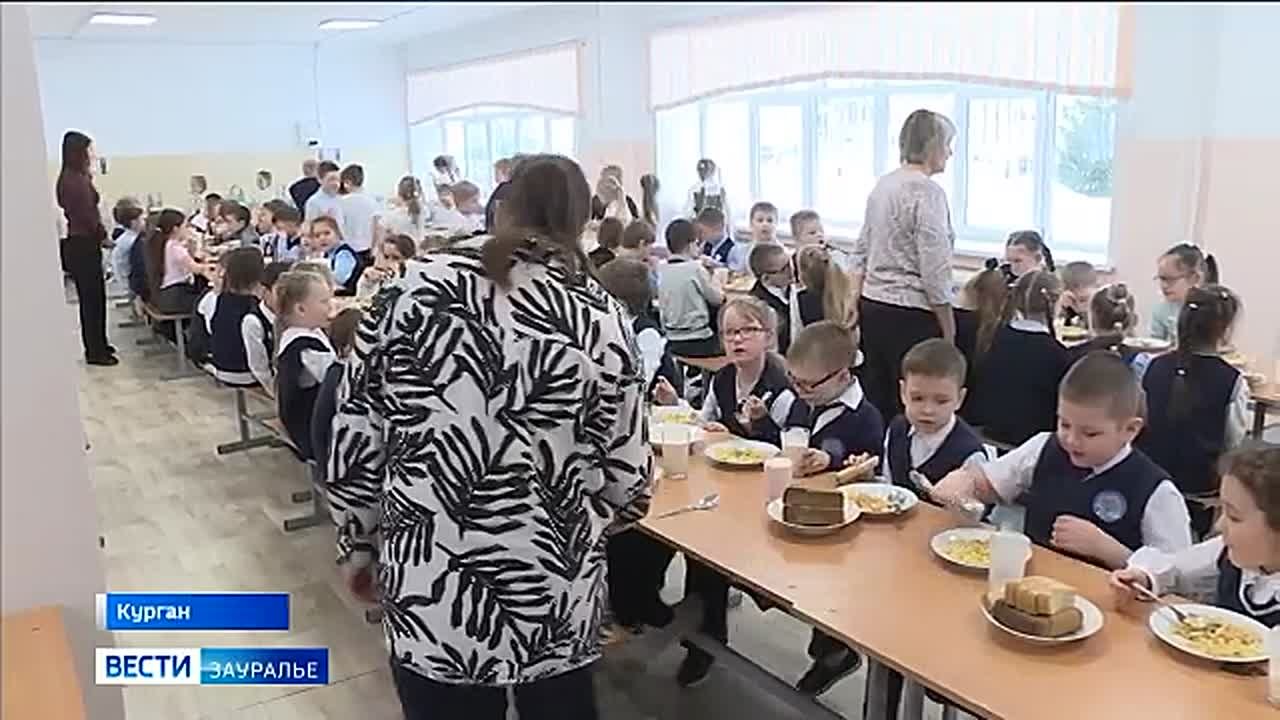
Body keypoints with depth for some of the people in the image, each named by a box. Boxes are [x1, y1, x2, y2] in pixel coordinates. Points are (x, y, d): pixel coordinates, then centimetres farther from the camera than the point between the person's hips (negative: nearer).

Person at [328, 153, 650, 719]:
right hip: (557, 604, 1)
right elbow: (626, 477, -1)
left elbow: (357, 432, -1)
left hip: (430, 598, 0)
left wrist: (358, 541, 13)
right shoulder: (601, 317, -3)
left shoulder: (420, 287, -4)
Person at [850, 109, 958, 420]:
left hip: (872, 305, 8)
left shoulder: (882, 185, 11)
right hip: (910, 314, -8)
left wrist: (855, 301, 19)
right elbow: (935, 271, -16)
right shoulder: (928, 192, -13)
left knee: (876, 402, 13)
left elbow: (861, 251, 15)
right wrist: (949, 332, -10)